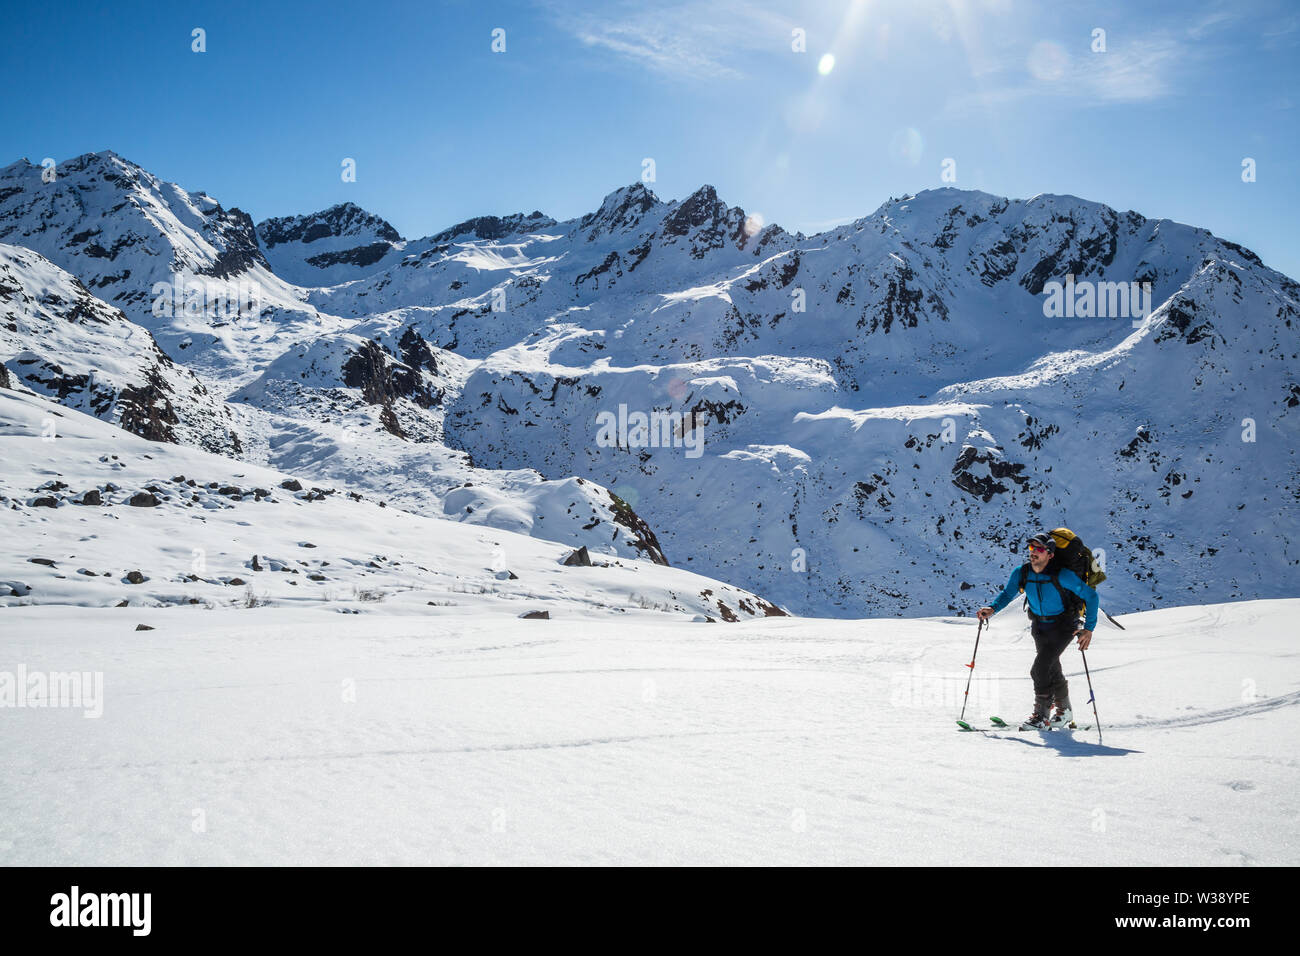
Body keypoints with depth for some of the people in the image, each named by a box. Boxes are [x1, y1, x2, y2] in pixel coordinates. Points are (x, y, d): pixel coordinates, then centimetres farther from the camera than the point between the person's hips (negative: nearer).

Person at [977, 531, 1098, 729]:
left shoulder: (1061, 575, -24)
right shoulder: (1021, 573, -11)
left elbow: (1090, 595, -17)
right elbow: (1007, 594, -1)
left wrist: (1089, 628, -21)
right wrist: (992, 609, -22)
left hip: (1063, 627, -5)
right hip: (1040, 626, 5)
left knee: (1039, 669, -18)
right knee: (1051, 669, 17)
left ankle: (1041, 715, -5)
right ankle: (1064, 711, 38)